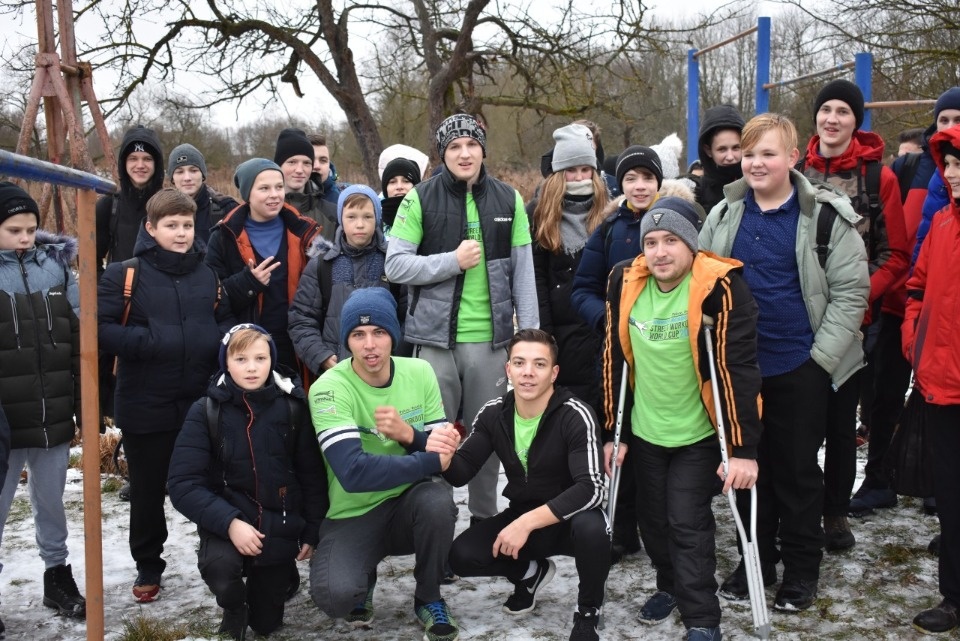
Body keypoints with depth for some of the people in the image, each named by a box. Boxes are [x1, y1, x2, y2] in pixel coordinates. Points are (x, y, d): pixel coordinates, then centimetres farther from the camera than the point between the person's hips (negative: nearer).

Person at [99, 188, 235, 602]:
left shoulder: (209, 274, 5)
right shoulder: (124, 275, -7)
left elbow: (228, 322, 14)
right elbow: (100, 329, -12)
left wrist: (219, 341, -7)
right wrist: (147, 342, -22)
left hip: (202, 404, 2)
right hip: (146, 408, -2)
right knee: (148, 491, 13)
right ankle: (148, 567, 32)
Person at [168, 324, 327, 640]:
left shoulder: (292, 407, -8)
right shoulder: (206, 411, -12)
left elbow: (313, 475, 1)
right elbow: (183, 484, -16)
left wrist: (311, 531, -2)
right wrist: (228, 522, -27)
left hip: (278, 526, 2)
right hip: (227, 522, -1)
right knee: (219, 565, -34)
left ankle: (282, 572, 43)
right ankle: (233, 610, 2)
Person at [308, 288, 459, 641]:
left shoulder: (420, 372, -4)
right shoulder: (329, 389, -17)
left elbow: (445, 451, -4)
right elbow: (353, 472, -29)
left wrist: (408, 435, -25)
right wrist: (430, 460, -25)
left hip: (408, 504, 3)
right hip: (353, 516, -3)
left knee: (437, 500, -32)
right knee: (335, 596, -29)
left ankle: (428, 599, -3)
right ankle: (363, 579, 11)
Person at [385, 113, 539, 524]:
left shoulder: (508, 199, 5)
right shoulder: (421, 198, -1)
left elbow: (523, 272, 5)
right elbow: (395, 265, -5)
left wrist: (530, 335, 1)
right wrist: (452, 261, -14)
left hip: (491, 338, 2)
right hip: (437, 337, -2)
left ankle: (485, 518, 27)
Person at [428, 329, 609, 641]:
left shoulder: (575, 415, -22)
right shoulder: (494, 412, -7)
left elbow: (591, 489, -31)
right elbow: (460, 474, -7)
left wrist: (528, 522, -38)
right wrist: (443, 457, -32)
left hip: (569, 517, -4)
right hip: (521, 515, 4)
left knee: (591, 527, -38)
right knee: (462, 556, -18)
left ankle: (587, 613, -7)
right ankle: (531, 572, 15)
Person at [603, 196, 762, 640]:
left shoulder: (718, 286, -22)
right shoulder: (626, 282, -8)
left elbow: (738, 369, -22)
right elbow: (614, 359, 0)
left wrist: (743, 449, -23)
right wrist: (613, 430, 4)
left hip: (699, 434, -5)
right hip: (645, 430, 5)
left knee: (688, 523, -5)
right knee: (652, 518, 16)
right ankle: (670, 586, 41)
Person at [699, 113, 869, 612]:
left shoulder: (825, 216, -7)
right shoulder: (724, 215, 3)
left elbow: (851, 291, -7)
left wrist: (822, 355, -11)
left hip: (801, 369, -3)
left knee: (798, 470, 7)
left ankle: (801, 569, 23)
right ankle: (757, 559, 28)